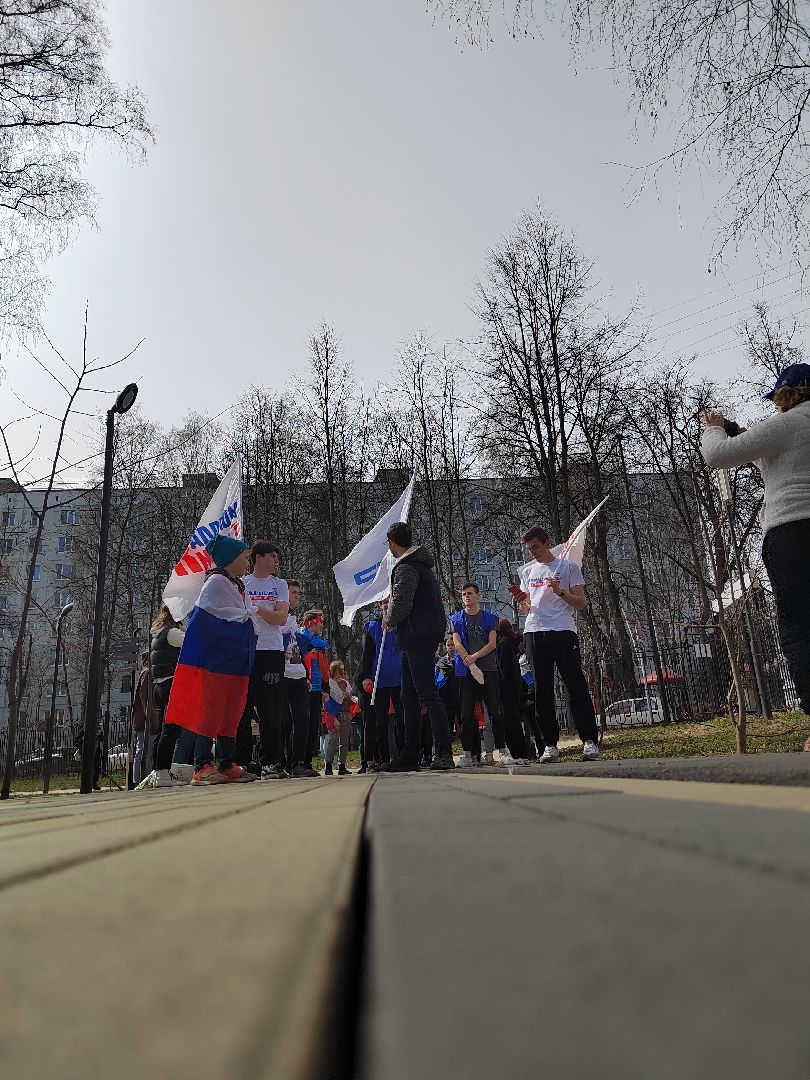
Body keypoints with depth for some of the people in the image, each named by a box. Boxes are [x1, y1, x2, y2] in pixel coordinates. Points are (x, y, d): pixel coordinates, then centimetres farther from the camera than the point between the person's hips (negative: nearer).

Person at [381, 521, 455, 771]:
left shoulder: (406, 568, -12)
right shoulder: (421, 564, 20)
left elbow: (401, 605, -19)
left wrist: (388, 621, 0)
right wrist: (393, 619, 20)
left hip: (417, 636, -11)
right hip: (420, 637, 11)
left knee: (427, 694, -11)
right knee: (409, 696, 12)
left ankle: (444, 753, -10)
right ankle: (409, 756, 17)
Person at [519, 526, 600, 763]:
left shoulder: (568, 567, 8)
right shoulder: (528, 572, 21)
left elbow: (581, 603, 3)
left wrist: (560, 592, -13)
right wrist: (523, 602, 1)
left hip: (563, 631, -4)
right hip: (534, 632, 4)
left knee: (576, 687, -7)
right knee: (542, 690, 1)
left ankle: (589, 741, -1)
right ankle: (550, 745, 6)